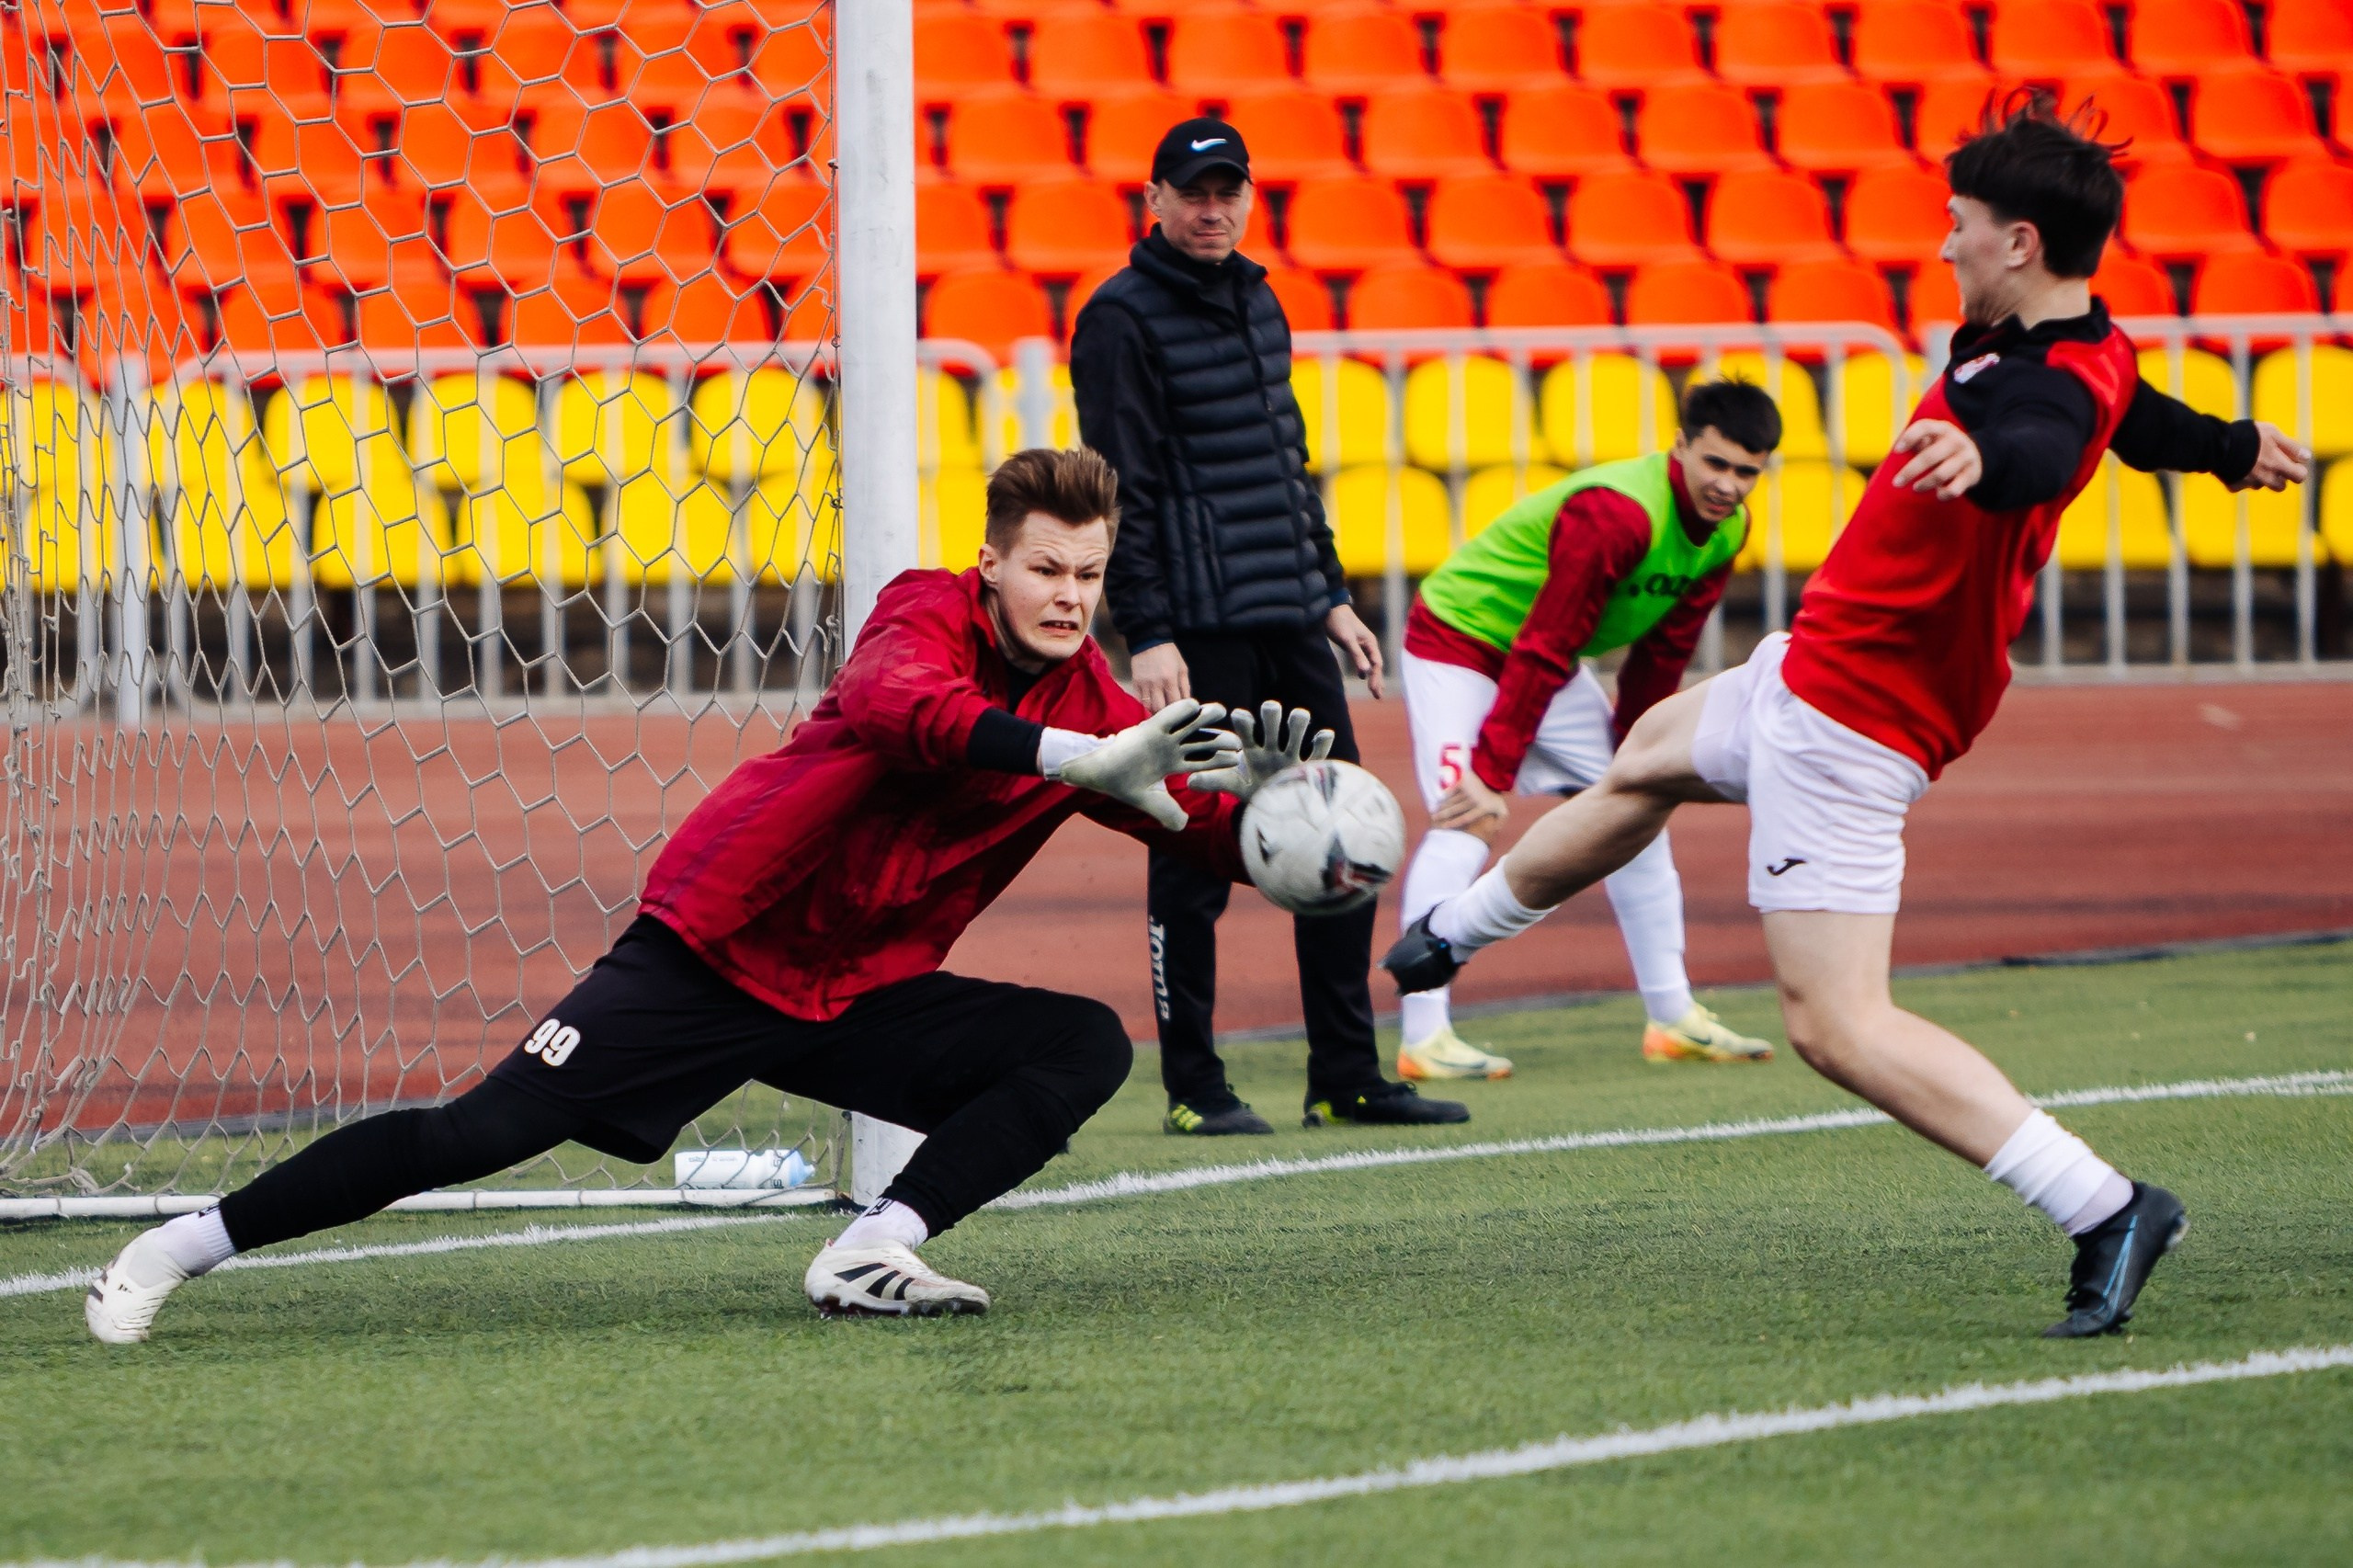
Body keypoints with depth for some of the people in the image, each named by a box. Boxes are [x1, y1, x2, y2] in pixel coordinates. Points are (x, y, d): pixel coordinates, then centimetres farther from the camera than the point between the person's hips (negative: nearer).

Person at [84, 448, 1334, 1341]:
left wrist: (1257, 790, -25)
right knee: (488, 1131, -14)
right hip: (714, 949, -6)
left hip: (860, 997, 6)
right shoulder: (928, 617, -15)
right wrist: (1086, 760, -51)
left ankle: (871, 1257, -18)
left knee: (1086, 1049, -10)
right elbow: (897, 704, -39)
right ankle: (180, 1249, -3)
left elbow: (1214, 839, -2)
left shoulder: (1089, 698, 2)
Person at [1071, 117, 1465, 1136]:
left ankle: (1346, 1080, 11)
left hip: (1292, 627, 8)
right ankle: (1194, 1088, 3)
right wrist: (1145, 634, -19)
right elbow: (1121, 489, -12)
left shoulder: (1259, 304, 17)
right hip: (1199, 631, -8)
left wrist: (1332, 598, 20)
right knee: (1195, 857, -3)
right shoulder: (1123, 319, -7)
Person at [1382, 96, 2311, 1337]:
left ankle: (2106, 1211, -23)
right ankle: (1453, 932, 63)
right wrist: (2235, 446, 48)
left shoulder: (2053, 383, -28)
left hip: (1850, 717, -11)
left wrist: (1980, 456, -76)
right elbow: (2142, 424, 26)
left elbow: (2041, 455, -53)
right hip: (1820, 669, 11)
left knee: (1838, 1025, -18)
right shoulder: (2089, 353, 3)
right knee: (1651, 754, 36)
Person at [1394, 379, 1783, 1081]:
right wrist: (1493, 776, -32)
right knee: (1463, 827, -22)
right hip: (1456, 641, -9)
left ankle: (1674, 1017, 16)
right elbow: (1542, 650, -32)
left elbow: (1662, 654, 4)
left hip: (1550, 662, 9)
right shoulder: (1615, 514, -33)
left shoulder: (1725, 528, -6)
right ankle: (1423, 1038, -25)